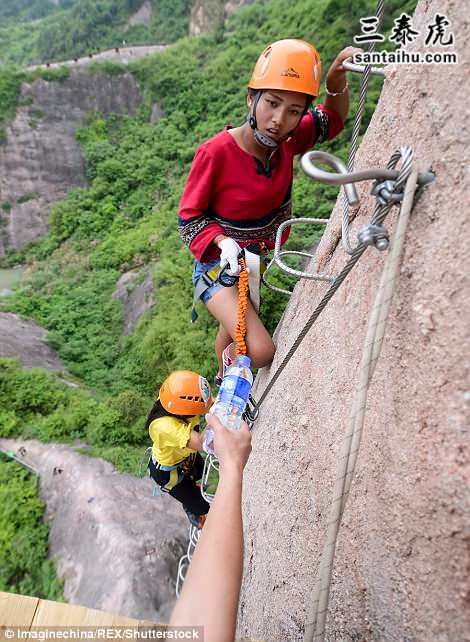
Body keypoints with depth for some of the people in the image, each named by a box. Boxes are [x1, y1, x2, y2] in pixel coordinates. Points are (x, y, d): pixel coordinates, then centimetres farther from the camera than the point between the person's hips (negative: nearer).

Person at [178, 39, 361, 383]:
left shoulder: (286, 142, -11)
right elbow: (189, 216, -16)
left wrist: (337, 77, -13)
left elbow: (332, 119, 7)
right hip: (218, 263, -6)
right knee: (261, 351, -20)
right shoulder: (216, 153, -27)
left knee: (235, 329, 27)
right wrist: (222, 242, -33)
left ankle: (223, 379, 56)